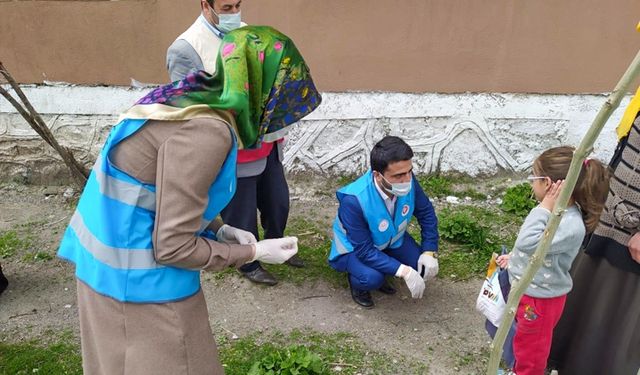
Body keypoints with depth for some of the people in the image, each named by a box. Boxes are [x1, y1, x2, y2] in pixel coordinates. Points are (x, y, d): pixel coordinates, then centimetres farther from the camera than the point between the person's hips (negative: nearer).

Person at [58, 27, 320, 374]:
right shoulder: (205, 131, -26)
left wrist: (219, 230, 4)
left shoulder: (190, 100, 2)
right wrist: (253, 252, -11)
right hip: (137, 278, -9)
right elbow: (173, 247, -22)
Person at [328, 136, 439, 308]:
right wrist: (403, 271, -38)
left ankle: (379, 273, 15)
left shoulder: (408, 181, -26)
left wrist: (429, 251, -14)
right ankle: (357, 282, 4)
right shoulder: (354, 200, -40)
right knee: (372, 278, -32)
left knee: (425, 266, -10)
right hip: (354, 248, -5)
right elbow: (364, 250, -33)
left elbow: (426, 213, -7)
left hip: (390, 239, 6)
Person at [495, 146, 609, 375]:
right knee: (526, 340, 31)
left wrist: (544, 208, -36)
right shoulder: (557, 209, -4)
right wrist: (513, 258, 8)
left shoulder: (571, 225, -34)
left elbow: (528, 242, -40)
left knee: (530, 346, 16)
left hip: (541, 298, -9)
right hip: (527, 289, 9)